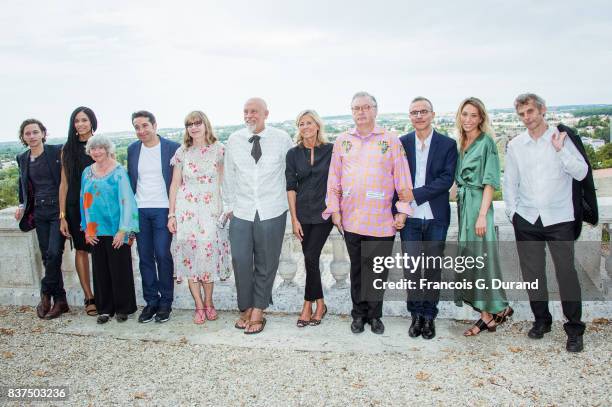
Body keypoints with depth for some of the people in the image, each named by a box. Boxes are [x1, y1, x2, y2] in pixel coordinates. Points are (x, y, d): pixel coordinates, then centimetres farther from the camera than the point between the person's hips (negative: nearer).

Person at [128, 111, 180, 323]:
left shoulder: (172, 147, -4)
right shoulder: (132, 149, 9)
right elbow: (131, 180, 13)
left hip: (163, 209, -4)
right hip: (140, 210, 4)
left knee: (163, 256, -5)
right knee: (145, 257, 7)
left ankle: (165, 302, 9)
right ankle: (151, 301, 18)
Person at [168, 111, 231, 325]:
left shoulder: (218, 149, 1)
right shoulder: (182, 152, 5)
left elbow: (223, 181, 3)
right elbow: (175, 184, 7)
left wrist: (226, 209, -3)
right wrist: (171, 214, 4)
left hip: (211, 209, -1)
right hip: (186, 209, 2)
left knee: (209, 253, -3)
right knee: (190, 254, 1)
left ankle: (208, 302, 16)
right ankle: (199, 306, 12)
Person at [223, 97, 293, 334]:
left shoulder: (282, 139, -3)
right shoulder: (234, 140, 3)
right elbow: (228, 175, 9)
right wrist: (228, 206, 11)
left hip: (272, 212, -1)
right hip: (241, 213, 2)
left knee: (266, 264, 7)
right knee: (240, 261, 2)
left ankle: (257, 312, 22)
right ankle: (246, 308, 22)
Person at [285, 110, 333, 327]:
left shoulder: (331, 150, -2)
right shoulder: (293, 154, 3)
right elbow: (291, 187, 2)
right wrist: (294, 219, -2)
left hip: (324, 212, -2)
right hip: (303, 213, 2)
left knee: (311, 257, -9)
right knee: (310, 258, 6)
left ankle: (308, 306, 8)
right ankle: (320, 304, 21)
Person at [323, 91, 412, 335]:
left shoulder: (390, 140, 3)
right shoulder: (342, 141, 10)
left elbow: (402, 179, 2)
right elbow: (334, 179, 11)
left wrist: (403, 210, -3)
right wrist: (334, 209, 6)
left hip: (381, 220, -2)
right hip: (351, 219, 2)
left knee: (378, 270, 4)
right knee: (357, 269, 11)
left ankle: (374, 315, 21)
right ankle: (359, 314, 24)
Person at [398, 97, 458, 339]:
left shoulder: (447, 144, 3)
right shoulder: (401, 143, 6)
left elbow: (447, 179, -7)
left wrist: (416, 194, -15)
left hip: (436, 217, 0)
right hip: (410, 217, 0)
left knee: (433, 268, 7)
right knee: (411, 267, 1)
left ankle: (429, 315, 21)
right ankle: (416, 314, 17)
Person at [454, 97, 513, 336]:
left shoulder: (486, 142, -7)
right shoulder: (462, 144, 14)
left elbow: (490, 182, -13)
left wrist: (482, 215, -18)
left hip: (478, 205, -7)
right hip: (463, 205, 7)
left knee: (480, 257, -3)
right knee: (469, 258, 9)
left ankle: (493, 312, 12)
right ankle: (489, 314, 19)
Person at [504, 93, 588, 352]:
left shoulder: (561, 138, 1)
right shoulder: (515, 145, 8)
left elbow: (581, 173, -6)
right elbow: (510, 182, 12)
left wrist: (561, 149, -16)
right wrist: (512, 212, 6)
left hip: (559, 217, -2)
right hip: (526, 219, 3)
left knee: (567, 271, -2)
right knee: (532, 272, 8)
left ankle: (574, 329, 11)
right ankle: (541, 320, 25)